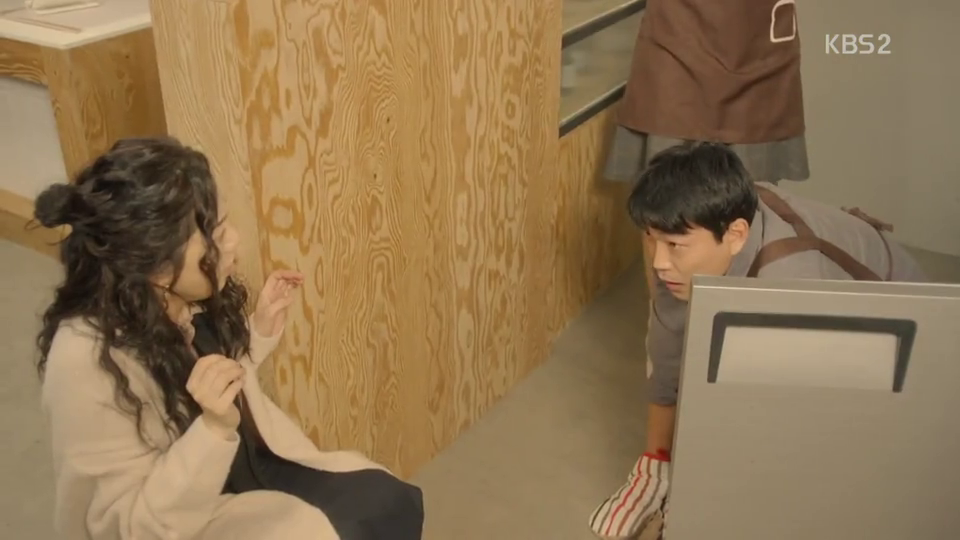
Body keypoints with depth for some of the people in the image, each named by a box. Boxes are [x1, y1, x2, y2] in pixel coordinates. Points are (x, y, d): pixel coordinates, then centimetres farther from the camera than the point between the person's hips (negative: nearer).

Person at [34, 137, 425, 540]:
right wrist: (214, 428, -35)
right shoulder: (87, 360, -29)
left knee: (393, 502, -6)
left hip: (253, 468, 7)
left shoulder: (191, 301, -8)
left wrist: (261, 330, -4)